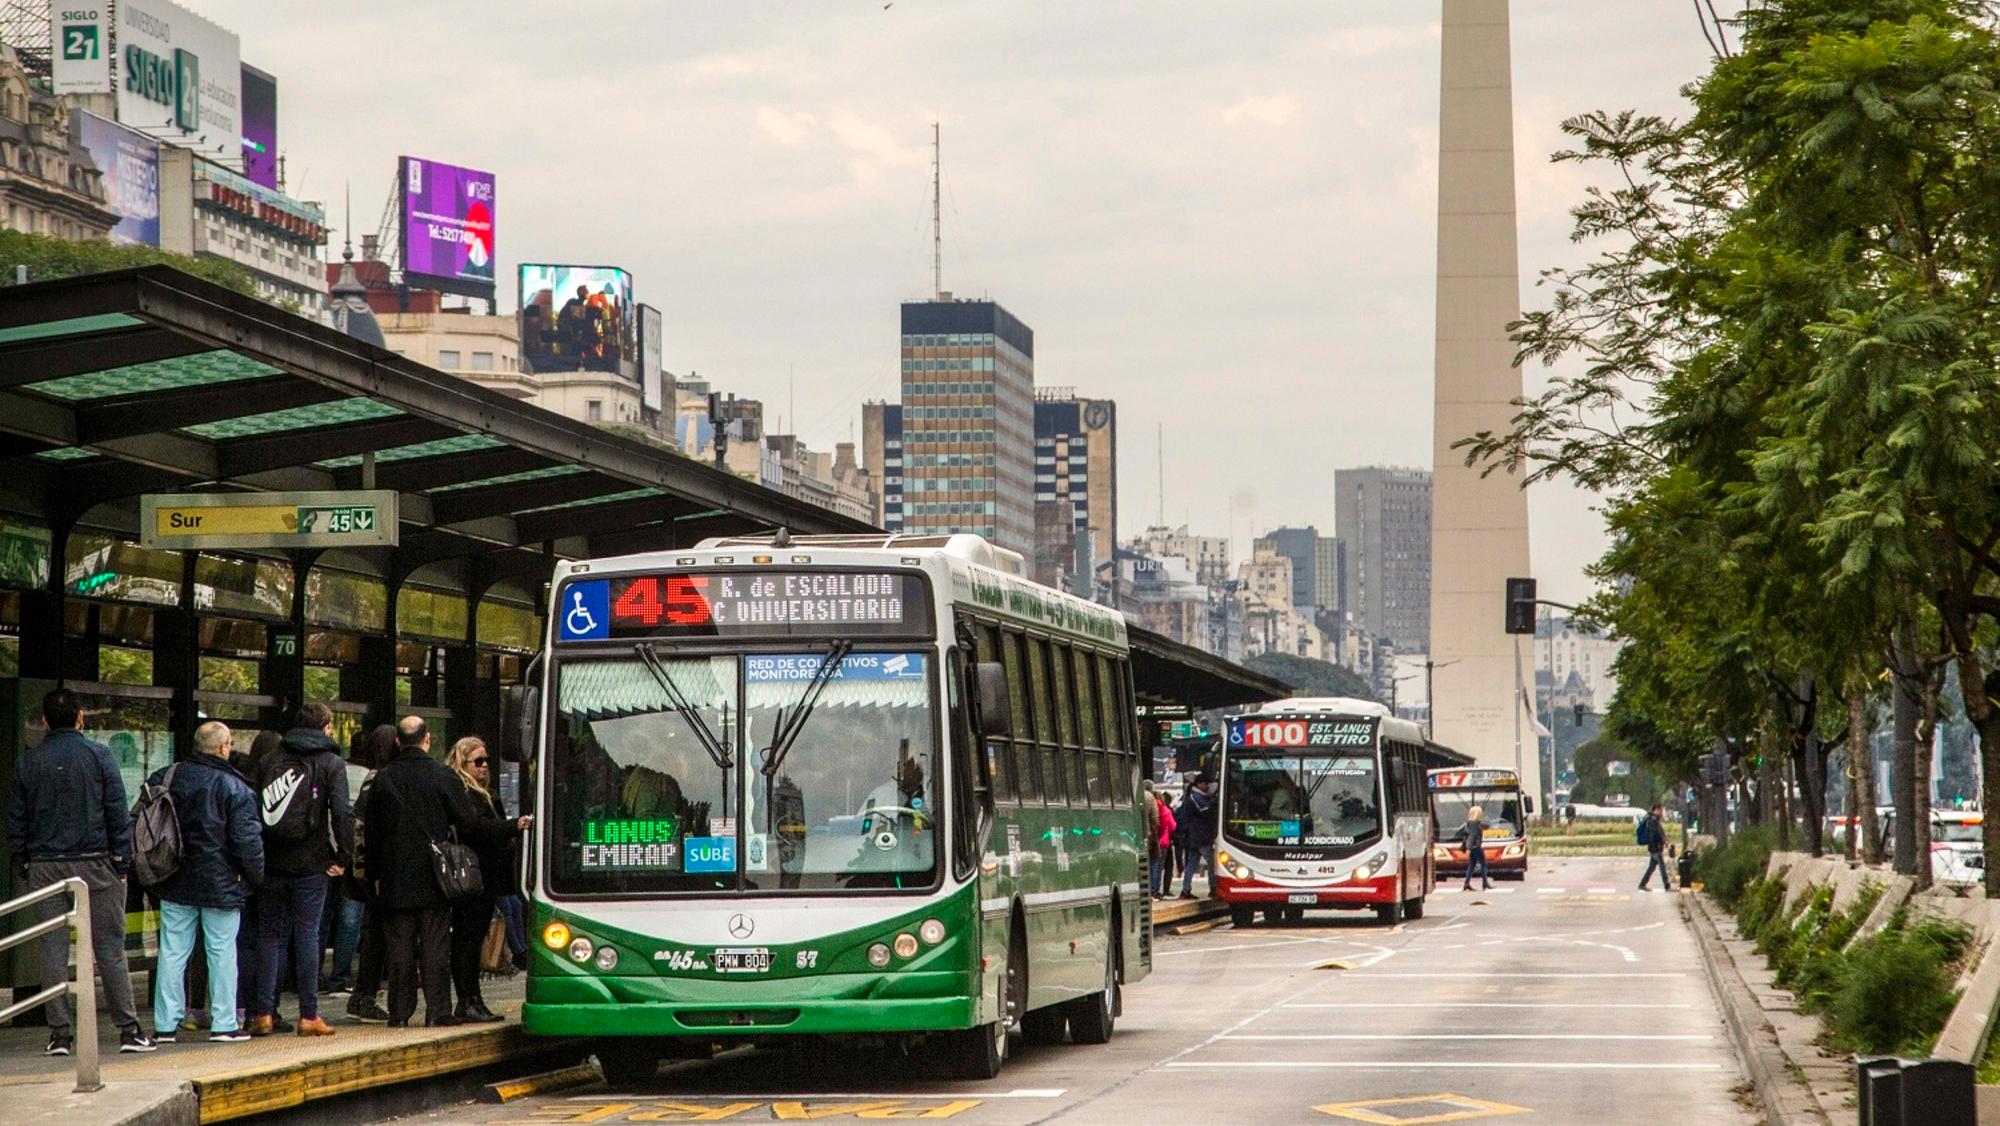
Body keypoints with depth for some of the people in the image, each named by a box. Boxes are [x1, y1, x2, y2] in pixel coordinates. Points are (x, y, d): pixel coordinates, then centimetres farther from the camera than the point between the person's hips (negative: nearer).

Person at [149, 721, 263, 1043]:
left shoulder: (167, 778, 2)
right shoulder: (234, 788, -10)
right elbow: (247, 839, -12)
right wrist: (258, 876, 1)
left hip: (175, 884, 4)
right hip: (220, 884, -4)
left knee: (172, 953, 6)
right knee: (222, 952, 4)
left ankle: (166, 1024, 7)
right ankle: (224, 1023, 5)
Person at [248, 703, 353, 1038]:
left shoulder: (270, 761, 10)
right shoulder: (330, 763, -2)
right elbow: (342, 812, -13)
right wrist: (344, 857, -7)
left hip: (271, 863, 3)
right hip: (309, 864, -3)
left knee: (269, 936, 9)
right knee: (307, 935, 1)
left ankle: (263, 1013, 4)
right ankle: (309, 1015, 1)